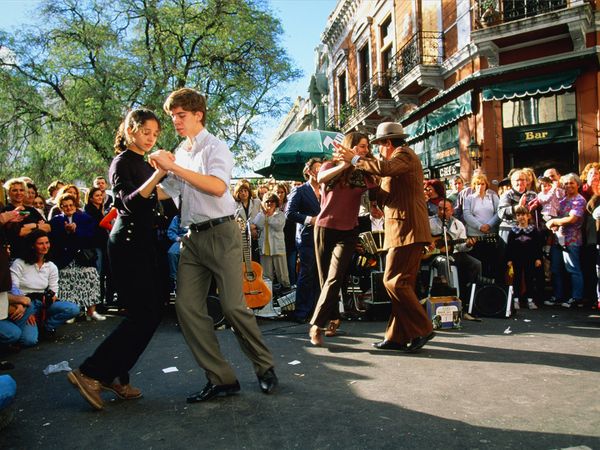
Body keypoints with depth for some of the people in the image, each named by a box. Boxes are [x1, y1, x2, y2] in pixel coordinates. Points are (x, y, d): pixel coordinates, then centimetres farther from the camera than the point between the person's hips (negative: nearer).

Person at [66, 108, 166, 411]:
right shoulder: (122, 162, -8)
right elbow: (130, 203, -25)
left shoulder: (143, 164, 17)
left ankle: (115, 376, 16)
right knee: (143, 314, -12)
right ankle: (90, 372, -3)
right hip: (128, 244, -9)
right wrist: (158, 174, -35)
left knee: (150, 314, 7)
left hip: (143, 244, 9)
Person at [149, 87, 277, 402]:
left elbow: (217, 187, -22)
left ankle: (265, 368, 15)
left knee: (233, 306, -7)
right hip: (192, 237, 7)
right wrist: (160, 170, 7)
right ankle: (220, 379, 8)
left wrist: (174, 166, -20)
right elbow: (167, 192, 25)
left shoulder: (214, 147, -4)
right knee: (187, 306, -1)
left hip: (220, 233, -7)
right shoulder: (180, 153, 18)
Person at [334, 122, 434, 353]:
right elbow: (389, 193, 34)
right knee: (402, 283, 8)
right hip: (406, 230, 11)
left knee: (394, 281, -11)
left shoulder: (405, 154, -5)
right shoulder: (402, 157, 27)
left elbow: (384, 168, -27)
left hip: (406, 228, -11)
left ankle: (422, 329, -5)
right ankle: (397, 337, 11)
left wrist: (354, 159, -19)